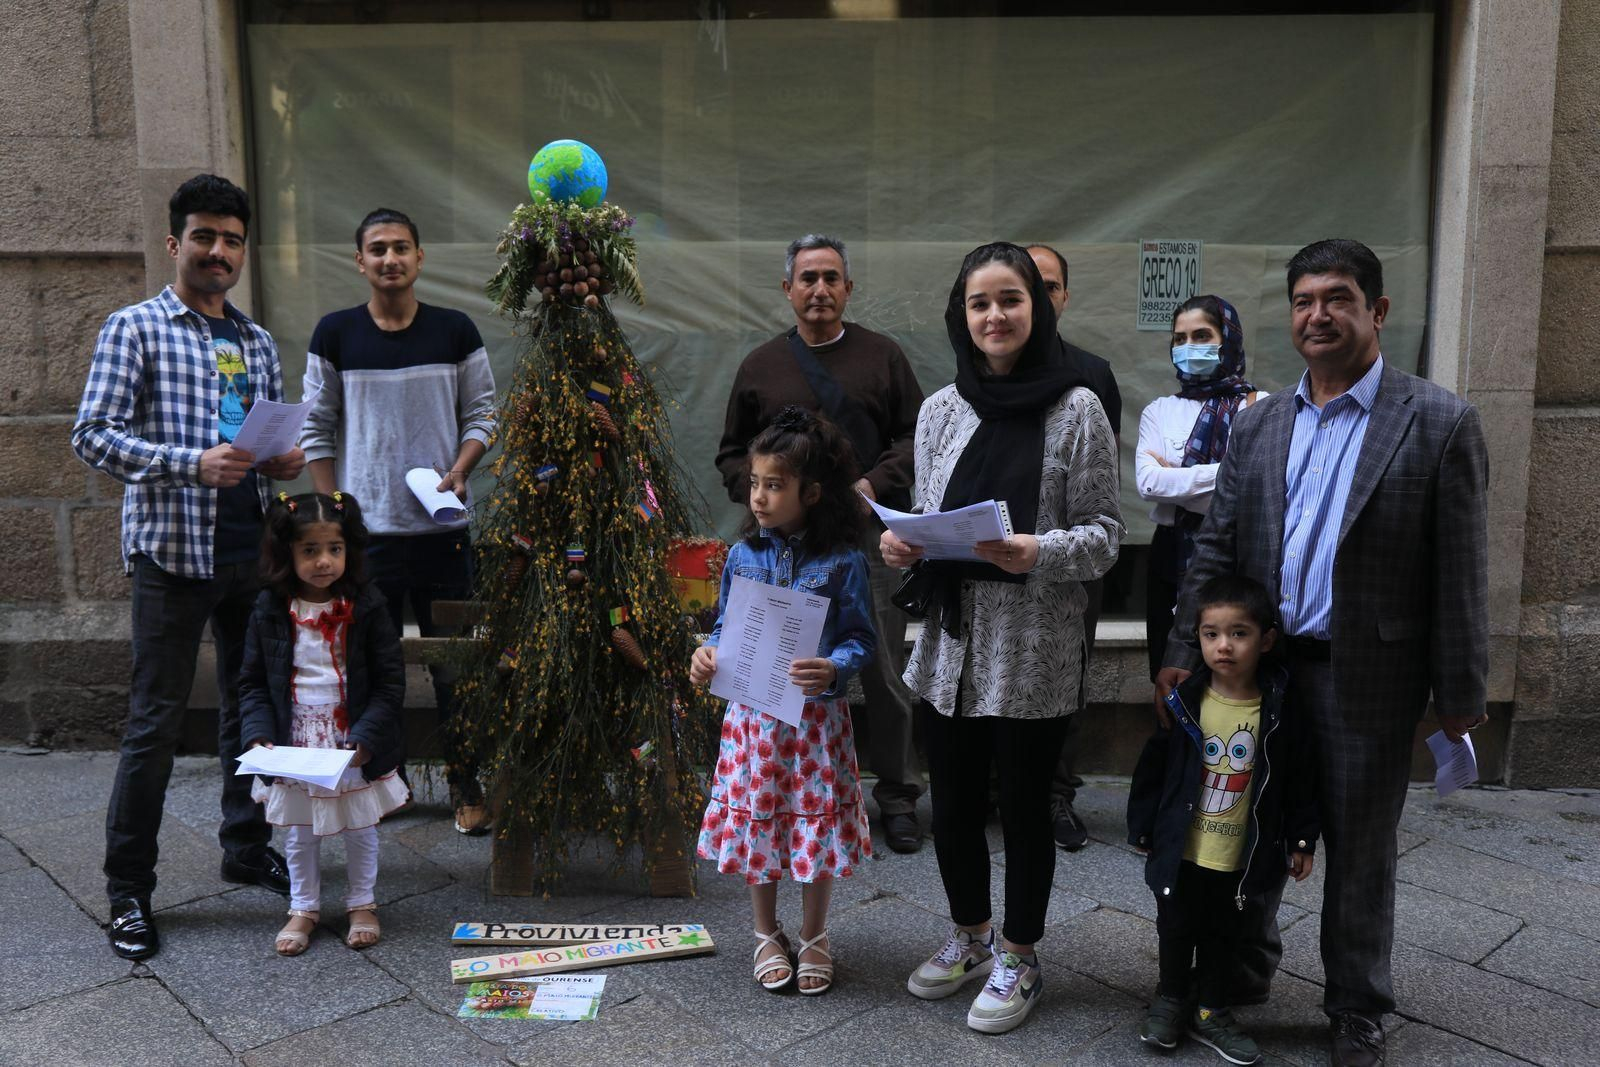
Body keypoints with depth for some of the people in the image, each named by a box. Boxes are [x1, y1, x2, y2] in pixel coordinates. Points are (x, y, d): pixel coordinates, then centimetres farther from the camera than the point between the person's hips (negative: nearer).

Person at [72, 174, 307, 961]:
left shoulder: (257, 343, 15)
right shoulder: (134, 329, -1)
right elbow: (92, 435, -9)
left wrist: (286, 461, -3)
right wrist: (192, 463, -22)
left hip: (254, 550, 6)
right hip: (172, 550, -5)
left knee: (251, 706, 14)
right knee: (156, 722, -1)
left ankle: (246, 846, 31)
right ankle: (128, 892, 12)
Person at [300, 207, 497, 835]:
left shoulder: (455, 332, 3)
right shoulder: (335, 335, 4)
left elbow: (481, 415, 8)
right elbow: (317, 429, 6)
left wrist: (458, 471, -9)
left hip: (442, 525, 0)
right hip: (364, 527, 1)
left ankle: (465, 783, 14)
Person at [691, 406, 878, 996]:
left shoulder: (842, 561, -9)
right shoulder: (742, 555, 1)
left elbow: (861, 638, -8)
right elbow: (726, 627, 10)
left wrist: (832, 669, -28)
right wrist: (707, 654, -10)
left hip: (816, 716, -3)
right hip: (752, 715, 3)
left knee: (816, 824, 9)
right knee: (755, 821, 12)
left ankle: (814, 938, 31)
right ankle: (767, 934, 34)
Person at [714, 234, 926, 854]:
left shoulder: (882, 356, 9)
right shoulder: (761, 366, 12)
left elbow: (917, 436, 7)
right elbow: (732, 454, 14)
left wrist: (874, 484, -9)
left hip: (869, 533, -1)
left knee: (884, 671, 2)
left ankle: (897, 798, 16)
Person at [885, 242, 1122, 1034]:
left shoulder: (1076, 409, -5)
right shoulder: (940, 410, 6)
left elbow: (1104, 531, -5)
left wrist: (1040, 552, -23)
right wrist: (900, 545, -7)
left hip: (1032, 649, -4)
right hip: (949, 641, 4)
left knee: (1023, 803, 9)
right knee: (953, 800, 15)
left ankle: (1017, 959, 31)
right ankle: (970, 935, 39)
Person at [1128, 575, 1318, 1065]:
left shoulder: (1281, 713, -11)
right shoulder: (1183, 703, -11)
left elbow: (1301, 782, -1)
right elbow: (1151, 769, -3)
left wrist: (1302, 840, 1)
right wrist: (1143, 828, 1)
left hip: (1244, 859, 0)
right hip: (1182, 853, 0)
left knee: (1227, 937, 17)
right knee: (1175, 931, 18)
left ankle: (1212, 1011, 36)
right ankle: (1171, 1000, 39)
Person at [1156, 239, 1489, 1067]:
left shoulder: (1439, 423, -5)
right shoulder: (1258, 425, 6)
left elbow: (1460, 572, -6)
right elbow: (1216, 549, 6)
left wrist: (1460, 692, -6)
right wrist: (1184, 653, 0)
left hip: (1368, 678, -3)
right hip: (1260, 669, 4)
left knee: (1359, 851, 11)